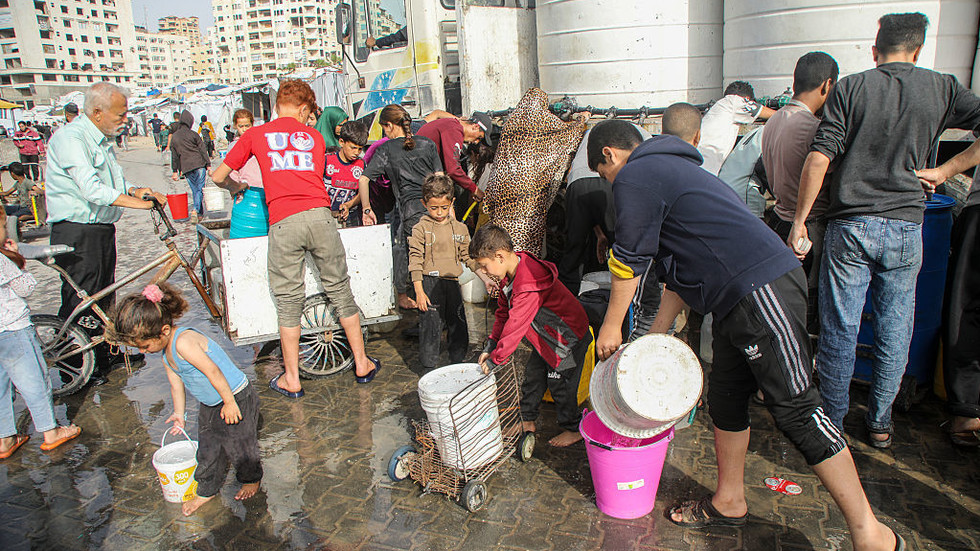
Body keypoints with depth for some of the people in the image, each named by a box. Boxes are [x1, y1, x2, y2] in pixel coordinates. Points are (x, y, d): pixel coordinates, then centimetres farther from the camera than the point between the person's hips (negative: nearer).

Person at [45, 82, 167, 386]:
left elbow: (114, 183, 19)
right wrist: (135, 201, -29)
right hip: (76, 233, -10)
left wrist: (137, 190, 0)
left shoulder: (102, 140, 14)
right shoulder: (70, 138, -17)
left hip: (102, 229, 10)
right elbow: (92, 189, -28)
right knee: (79, 302, -1)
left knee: (104, 295, 18)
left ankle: (105, 354, 32)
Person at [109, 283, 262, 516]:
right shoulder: (166, 351, 3)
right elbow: (176, 383, 15)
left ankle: (251, 479, 33)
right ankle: (206, 490, 36)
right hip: (209, 405, 9)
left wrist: (229, 402, -25)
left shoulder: (184, 342, -30)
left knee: (239, 446, 8)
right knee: (207, 448, 17)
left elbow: (212, 371, -30)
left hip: (236, 398, -9)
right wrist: (179, 413, 22)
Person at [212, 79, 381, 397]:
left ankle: (291, 380, 16)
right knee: (340, 290, 12)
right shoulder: (314, 136, 18)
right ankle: (362, 364, 21)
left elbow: (218, 176, 20)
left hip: (283, 222, -1)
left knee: (288, 302, 7)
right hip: (319, 215, 1)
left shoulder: (255, 135, 15)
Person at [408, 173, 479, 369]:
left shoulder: (460, 228, 9)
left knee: (458, 326, 10)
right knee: (430, 326, -2)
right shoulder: (421, 228, -2)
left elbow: (469, 257, 15)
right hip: (430, 282, -4)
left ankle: (457, 365, 27)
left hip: (452, 282, 4)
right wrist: (419, 291, -10)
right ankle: (429, 368, 11)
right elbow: (415, 259, -5)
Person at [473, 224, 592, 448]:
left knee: (559, 383, 1)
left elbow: (515, 327, -32)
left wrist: (496, 359, -22)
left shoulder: (529, 286, -36)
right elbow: (503, 312, 6)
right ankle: (528, 421, 31)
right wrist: (490, 346, 2)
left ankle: (573, 429, 20)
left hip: (568, 337, -9)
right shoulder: (511, 274, -4)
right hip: (547, 337, 9)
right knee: (533, 375, 15)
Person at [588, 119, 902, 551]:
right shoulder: (668, 168, 27)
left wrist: (612, 326, 11)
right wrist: (654, 337, 28)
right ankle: (729, 502, 32)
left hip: (760, 290, -10)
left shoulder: (633, 176, -4)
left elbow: (628, 262, -3)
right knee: (725, 397, 17)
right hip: (741, 300, 10)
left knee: (794, 409, -5)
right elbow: (680, 268, 28)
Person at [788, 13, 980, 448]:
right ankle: (879, 423, 26)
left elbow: (819, 158, -9)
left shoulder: (850, 88, -1)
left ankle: (833, 423, 17)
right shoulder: (941, 89, 5)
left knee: (839, 330, 6)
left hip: (850, 225, -1)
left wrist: (800, 221, -5)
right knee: (895, 330, 14)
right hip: (905, 228, 2)